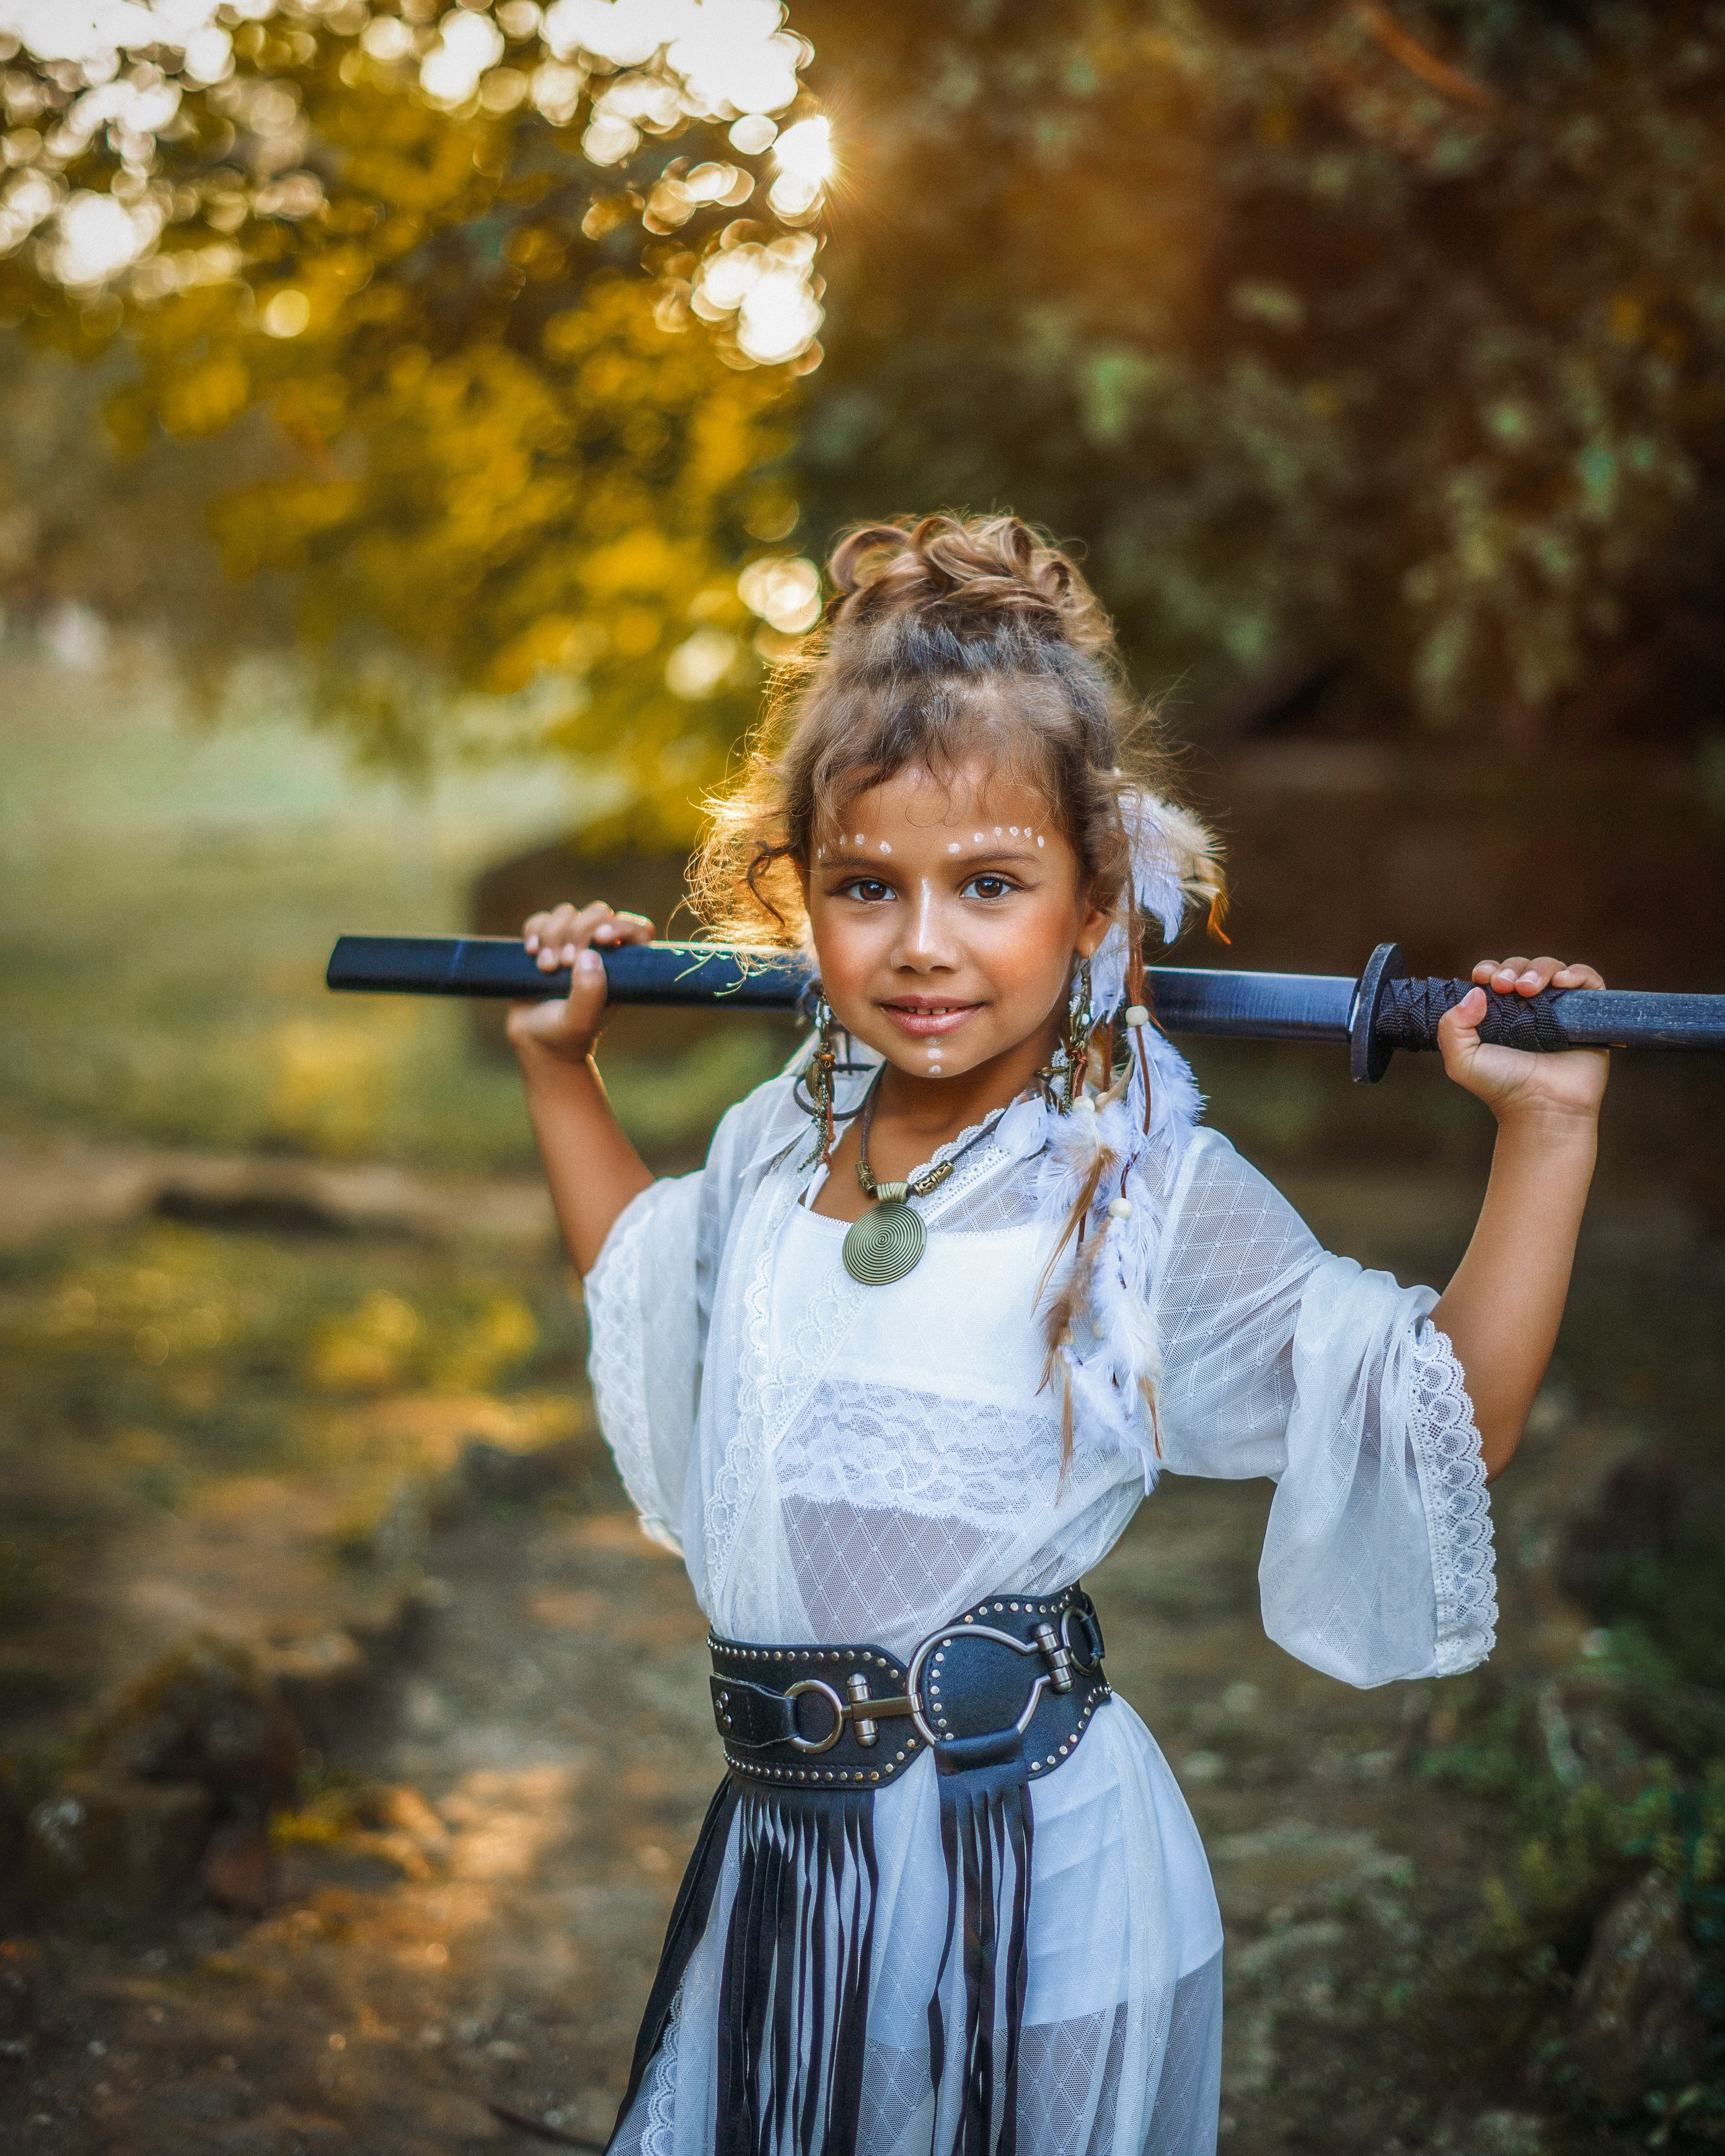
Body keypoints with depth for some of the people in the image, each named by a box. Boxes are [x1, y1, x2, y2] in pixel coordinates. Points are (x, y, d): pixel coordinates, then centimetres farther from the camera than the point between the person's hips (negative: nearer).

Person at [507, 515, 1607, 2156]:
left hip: (1029, 1859, -5)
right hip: (781, 1835, 6)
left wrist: (1543, 1129, -21)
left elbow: (1449, 1420, -15)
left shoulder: (1146, 1195, -14)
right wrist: (560, 1069, 23)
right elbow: (649, 1284, 27)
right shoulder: (774, 1148, 3)